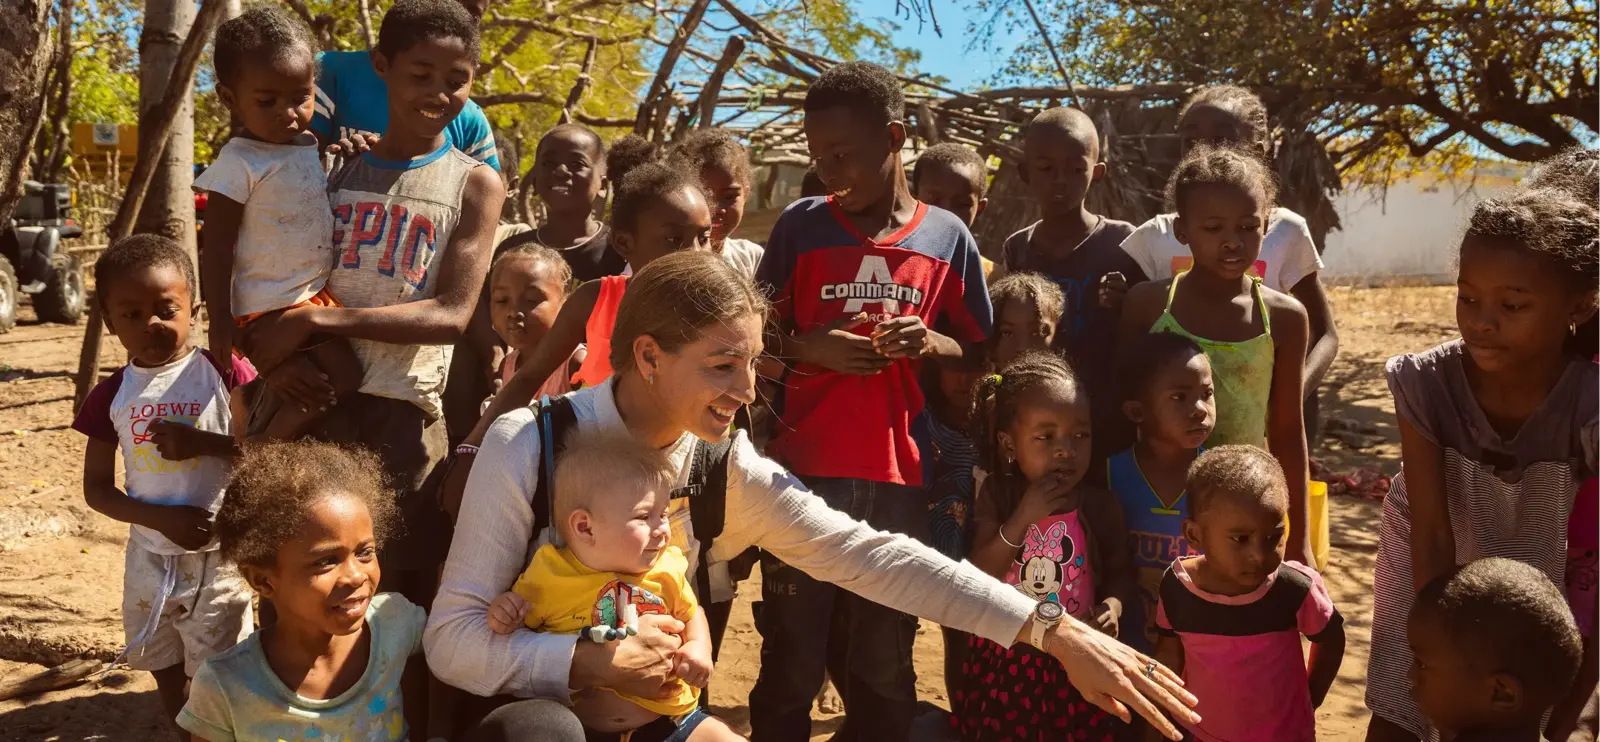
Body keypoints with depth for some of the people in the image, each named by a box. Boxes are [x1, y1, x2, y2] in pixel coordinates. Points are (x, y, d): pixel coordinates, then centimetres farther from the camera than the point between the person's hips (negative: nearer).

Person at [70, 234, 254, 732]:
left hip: (219, 555, -4)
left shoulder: (226, 374, -11)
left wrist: (201, 442, -24)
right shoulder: (112, 395, -2)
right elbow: (96, 488, 0)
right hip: (150, 556, 4)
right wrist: (161, 518, -16)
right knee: (164, 669, 20)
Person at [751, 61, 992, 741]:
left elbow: (979, 354, 11)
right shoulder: (800, 225, 3)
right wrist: (808, 346, -11)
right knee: (791, 663, 5)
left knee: (885, 666, 9)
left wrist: (931, 344, -10)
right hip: (802, 473, 0)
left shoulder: (947, 237, 4)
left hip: (898, 481, 1)